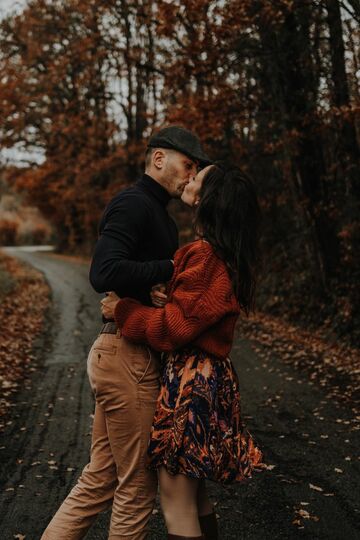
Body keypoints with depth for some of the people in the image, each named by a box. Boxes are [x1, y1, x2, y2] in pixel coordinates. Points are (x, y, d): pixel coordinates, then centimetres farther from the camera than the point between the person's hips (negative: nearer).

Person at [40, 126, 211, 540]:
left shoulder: (155, 212, 22)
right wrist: (175, 266, -19)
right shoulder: (133, 203, -11)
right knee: (138, 486, 3)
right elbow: (105, 273, -26)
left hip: (131, 356, 10)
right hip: (127, 355, -10)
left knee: (100, 481, 15)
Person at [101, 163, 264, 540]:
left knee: (176, 505, 1)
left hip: (191, 379, -10)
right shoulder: (232, 258, 10)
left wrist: (122, 310, -6)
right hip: (214, 377, 10)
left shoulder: (204, 255, -18)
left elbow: (173, 328, -17)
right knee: (194, 493, 22)